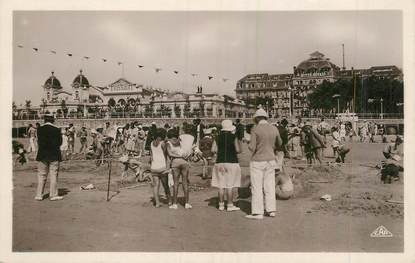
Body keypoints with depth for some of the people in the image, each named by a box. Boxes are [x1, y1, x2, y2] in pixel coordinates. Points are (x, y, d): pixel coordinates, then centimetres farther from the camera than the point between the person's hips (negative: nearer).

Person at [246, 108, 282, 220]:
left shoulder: (255, 130, -14)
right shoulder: (274, 129, 2)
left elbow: (252, 148, -17)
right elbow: (279, 144, 17)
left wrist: (250, 145, 6)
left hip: (257, 162, -5)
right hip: (270, 161, 5)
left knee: (257, 187, 0)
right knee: (269, 186, 12)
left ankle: (258, 213, 2)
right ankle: (271, 210, 17)